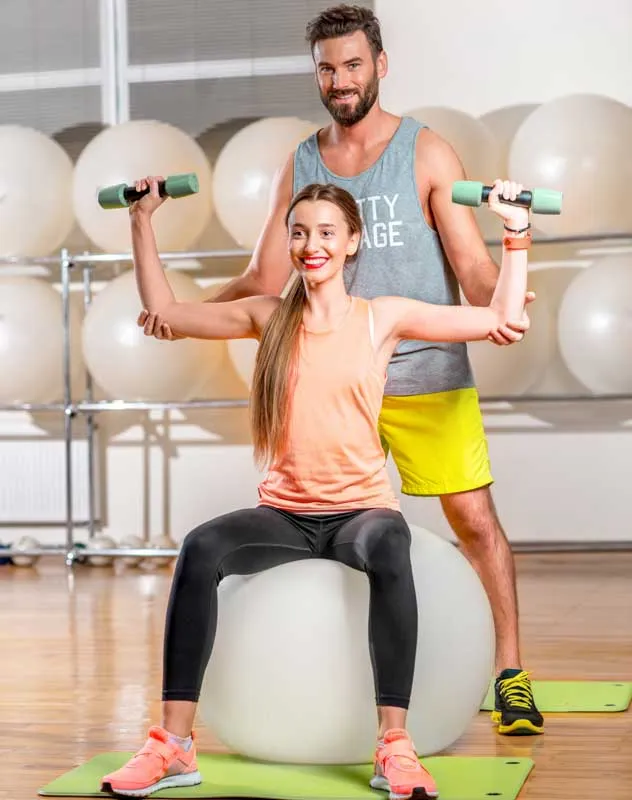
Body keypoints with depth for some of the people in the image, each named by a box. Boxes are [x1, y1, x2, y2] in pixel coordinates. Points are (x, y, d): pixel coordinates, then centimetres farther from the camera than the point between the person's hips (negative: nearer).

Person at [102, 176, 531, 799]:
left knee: (388, 549, -38)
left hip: (361, 507, -2)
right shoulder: (268, 317, 9)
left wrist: (515, 231, -2)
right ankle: (173, 745, -24)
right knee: (200, 549, -29)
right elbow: (163, 311, 13)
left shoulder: (383, 317, 3)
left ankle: (395, 748, -34)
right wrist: (142, 220, 11)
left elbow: (503, 321, 3)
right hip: (284, 512, 2)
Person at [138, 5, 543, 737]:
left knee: (475, 520, -4)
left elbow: (472, 263, -8)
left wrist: (497, 305, -30)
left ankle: (510, 672, 8)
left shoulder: (426, 153, -2)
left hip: (426, 376, -3)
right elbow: (265, 281, 8)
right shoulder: (300, 165, 8)